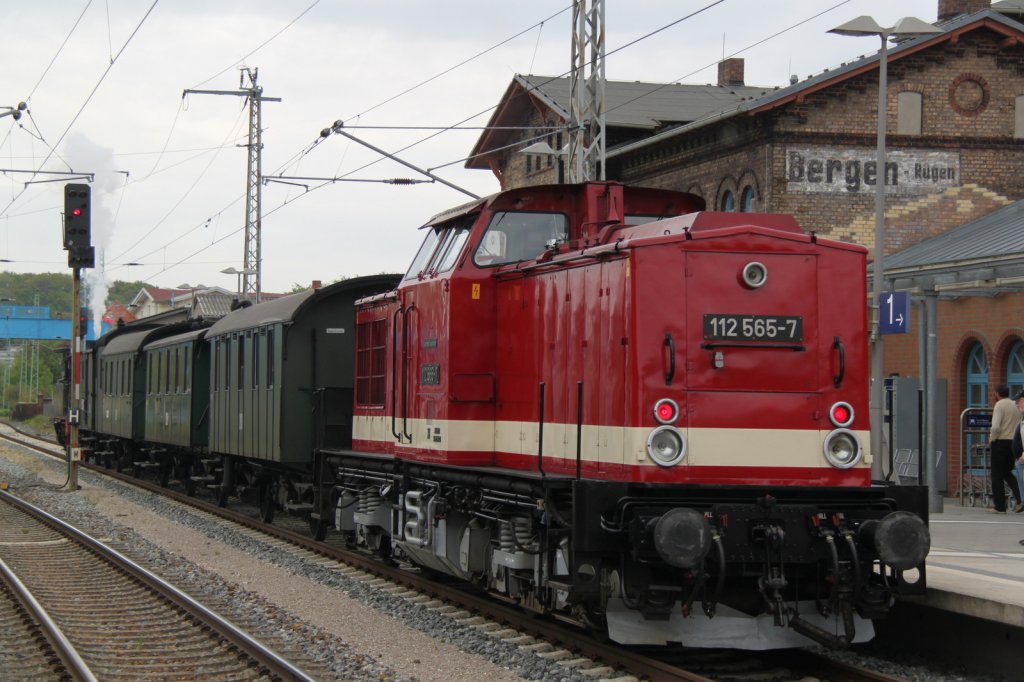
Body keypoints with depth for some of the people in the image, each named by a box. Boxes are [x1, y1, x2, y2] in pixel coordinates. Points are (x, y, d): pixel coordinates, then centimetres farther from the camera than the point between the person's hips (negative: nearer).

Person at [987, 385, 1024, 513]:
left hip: (1001, 442, -6)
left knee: (997, 475, 2)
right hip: (1013, 443, 6)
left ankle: (999, 506, 4)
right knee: (1008, 473, 18)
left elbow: (996, 427, -21)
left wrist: (991, 439, -6)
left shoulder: (999, 405, -11)